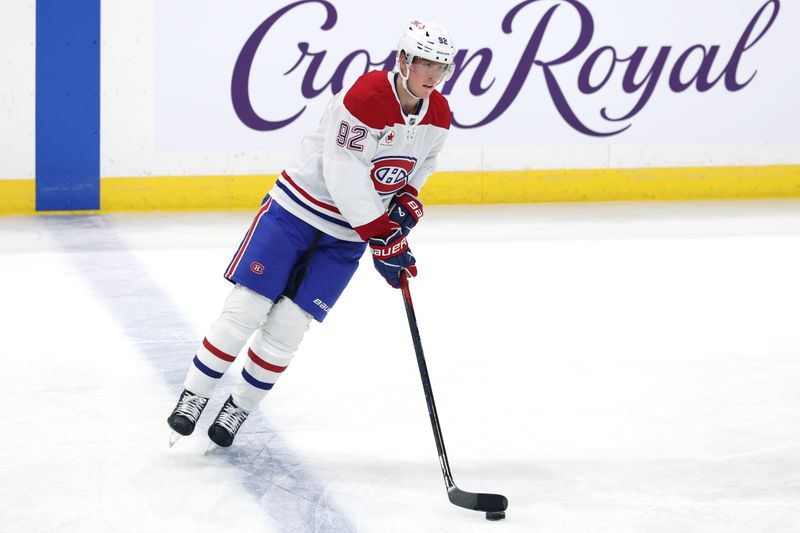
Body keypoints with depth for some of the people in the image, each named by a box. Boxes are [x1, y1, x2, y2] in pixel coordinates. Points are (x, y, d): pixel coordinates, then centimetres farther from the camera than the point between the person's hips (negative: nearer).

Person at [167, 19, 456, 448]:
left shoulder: (438, 115, -3)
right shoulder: (366, 96, -24)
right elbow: (344, 177, -26)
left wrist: (406, 200, -1)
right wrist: (384, 240, -25)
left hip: (347, 236, 5)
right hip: (299, 207, -5)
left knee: (288, 324, -1)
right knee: (246, 308, -6)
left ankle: (239, 408, 17)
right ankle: (194, 396, 9)